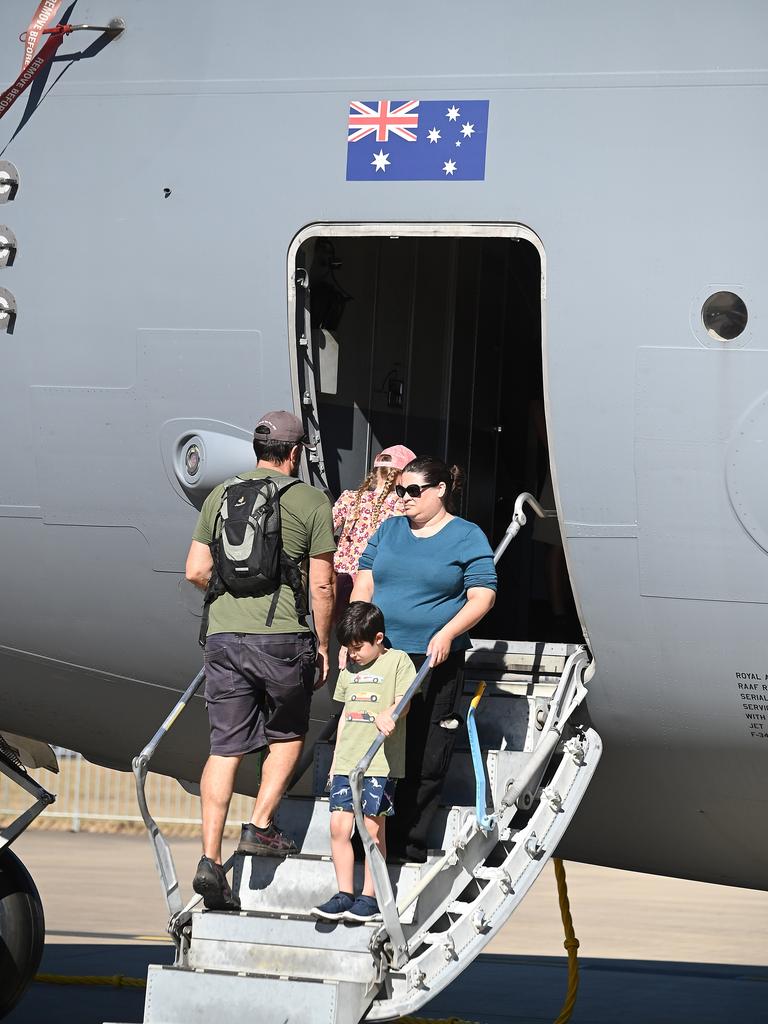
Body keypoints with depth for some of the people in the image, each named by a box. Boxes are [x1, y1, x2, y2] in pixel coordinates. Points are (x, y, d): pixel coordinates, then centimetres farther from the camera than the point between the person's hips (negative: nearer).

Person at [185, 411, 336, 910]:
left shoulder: (220, 495, 10)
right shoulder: (311, 502, -1)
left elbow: (197, 571, 10)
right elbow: (322, 585, -1)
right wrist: (323, 645, 9)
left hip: (224, 637, 3)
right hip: (283, 638, -3)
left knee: (225, 747, 4)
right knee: (288, 736, 20)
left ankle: (210, 859, -4)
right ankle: (261, 826, 11)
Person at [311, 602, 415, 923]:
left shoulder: (398, 661, 0)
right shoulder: (350, 668, 19)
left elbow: (404, 701, -12)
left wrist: (388, 715, -34)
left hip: (381, 761, -6)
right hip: (346, 761, 6)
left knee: (373, 826, -5)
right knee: (339, 825, -2)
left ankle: (370, 898, 1)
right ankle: (344, 895, 3)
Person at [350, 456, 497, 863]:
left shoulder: (467, 537, 1)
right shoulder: (389, 531, 15)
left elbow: (483, 596, -5)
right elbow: (364, 586, 16)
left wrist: (446, 634, -18)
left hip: (435, 662, -4)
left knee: (424, 760, -3)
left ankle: (408, 843, 4)